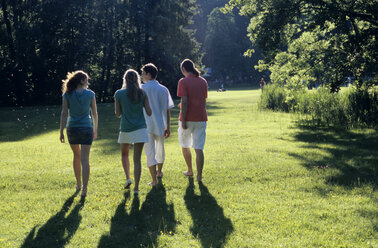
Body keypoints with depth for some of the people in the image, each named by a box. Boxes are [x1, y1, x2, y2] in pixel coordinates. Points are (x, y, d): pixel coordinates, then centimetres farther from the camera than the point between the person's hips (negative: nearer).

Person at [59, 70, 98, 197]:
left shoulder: (67, 95, -3)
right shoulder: (90, 94, -3)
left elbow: (64, 114, -5)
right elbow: (95, 114, 3)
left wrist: (61, 132, 0)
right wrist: (95, 130, 14)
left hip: (72, 129, 1)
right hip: (86, 128, -1)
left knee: (77, 156, 20)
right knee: (85, 159, -2)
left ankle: (78, 184, 30)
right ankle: (84, 188, -10)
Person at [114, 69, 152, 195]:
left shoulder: (119, 94, -4)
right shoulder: (142, 93, 0)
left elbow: (118, 114, -1)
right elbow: (149, 112, -1)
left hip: (125, 129, 0)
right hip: (140, 129, 0)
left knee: (124, 154, 23)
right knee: (137, 159, 0)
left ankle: (128, 178, 7)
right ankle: (136, 187, -3)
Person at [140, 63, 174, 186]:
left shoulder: (142, 89, -7)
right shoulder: (163, 89, 3)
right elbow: (167, 110, 3)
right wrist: (168, 127, 8)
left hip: (146, 125, -4)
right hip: (160, 125, 4)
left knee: (150, 152, -1)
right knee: (160, 150, 22)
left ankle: (154, 180, -5)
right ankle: (159, 173, 42)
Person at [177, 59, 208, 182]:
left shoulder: (183, 81, -8)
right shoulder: (203, 81, 8)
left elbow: (184, 102, -15)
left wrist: (183, 120, -14)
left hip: (187, 119, -4)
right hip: (201, 119, 4)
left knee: (185, 146, 18)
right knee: (199, 149, 3)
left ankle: (190, 171, 28)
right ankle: (199, 176, -3)